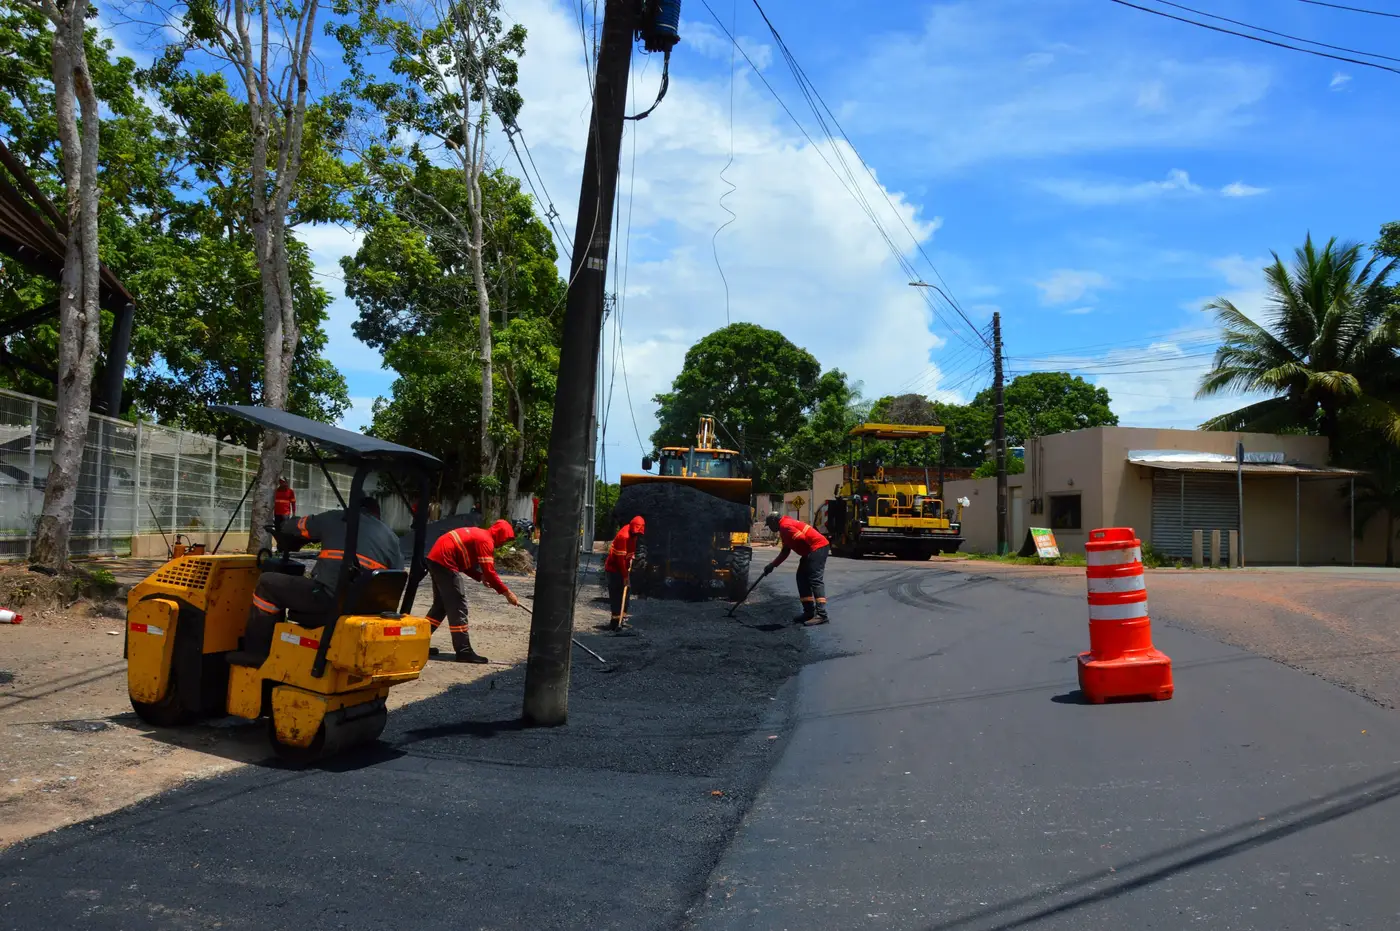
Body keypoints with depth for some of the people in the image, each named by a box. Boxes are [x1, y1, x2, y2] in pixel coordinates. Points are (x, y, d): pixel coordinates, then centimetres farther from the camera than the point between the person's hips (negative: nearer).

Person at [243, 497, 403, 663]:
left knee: (268, 584, 14)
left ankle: (254, 656, 16)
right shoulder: (391, 537, 22)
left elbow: (288, 531, 27)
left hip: (330, 599, -5)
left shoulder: (335, 519, 16)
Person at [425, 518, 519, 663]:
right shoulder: (486, 541, -11)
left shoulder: (477, 534, 19)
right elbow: (489, 572, -17)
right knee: (458, 607, -7)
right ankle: (464, 652, -6)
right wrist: (507, 592, -12)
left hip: (435, 559, 10)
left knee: (441, 604, 20)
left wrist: (480, 577, 9)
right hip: (445, 562, -10)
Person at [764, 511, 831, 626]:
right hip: (810, 550, 11)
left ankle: (821, 614, -23)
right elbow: (785, 552, 25)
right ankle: (809, 611, 11)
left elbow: (802, 539, -23)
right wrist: (773, 565, 22)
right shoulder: (783, 528, 20)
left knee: (815, 579, -17)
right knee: (802, 578, 10)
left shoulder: (785, 525, -13)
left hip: (818, 547, -11)